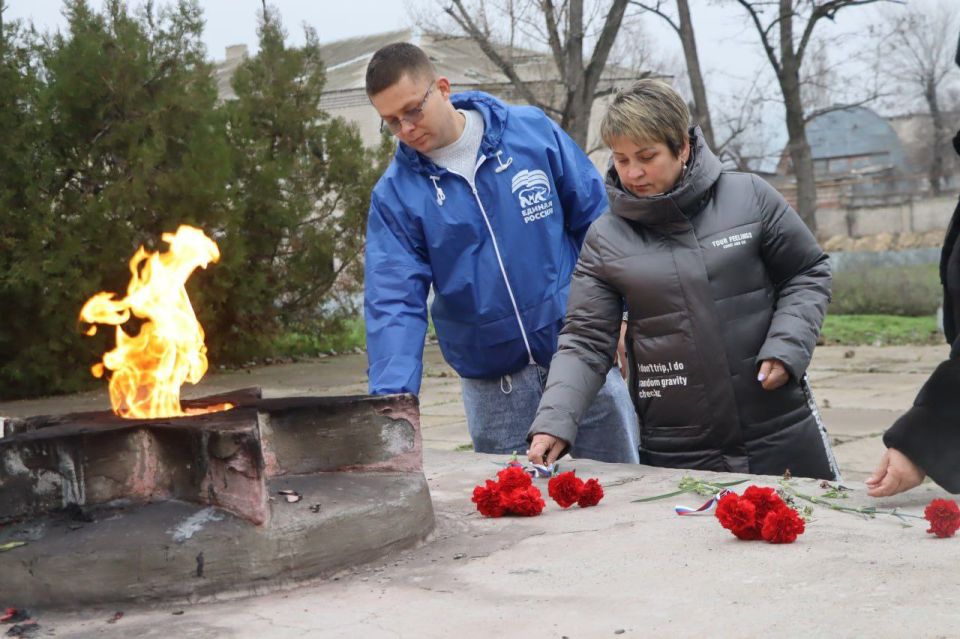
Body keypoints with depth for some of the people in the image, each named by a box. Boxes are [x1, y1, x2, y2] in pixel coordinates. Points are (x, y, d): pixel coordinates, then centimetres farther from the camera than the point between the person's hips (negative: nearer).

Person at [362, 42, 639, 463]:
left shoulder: (534, 133, -4)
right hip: (492, 385, 0)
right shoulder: (395, 194, -4)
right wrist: (392, 396, -23)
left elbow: (595, 219, 2)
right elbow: (393, 303, -11)